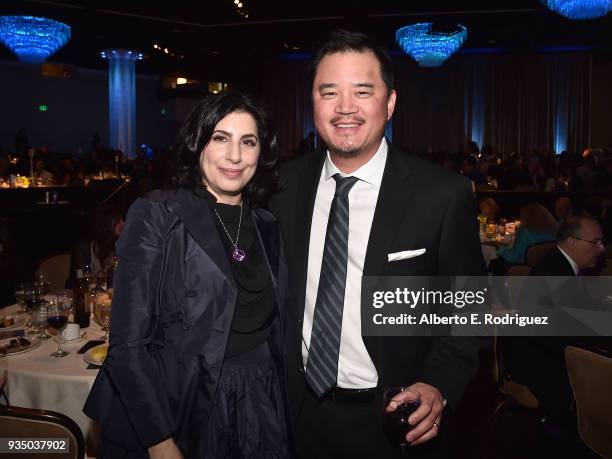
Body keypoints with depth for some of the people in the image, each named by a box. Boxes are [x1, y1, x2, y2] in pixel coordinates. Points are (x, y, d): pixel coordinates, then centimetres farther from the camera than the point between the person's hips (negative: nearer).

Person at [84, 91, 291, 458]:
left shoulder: (268, 227, 3)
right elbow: (129, 342, -14)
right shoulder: (155, 216, -12)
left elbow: (274, 328, 10)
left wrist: (282, 407, 3)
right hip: (176, 411, -4)